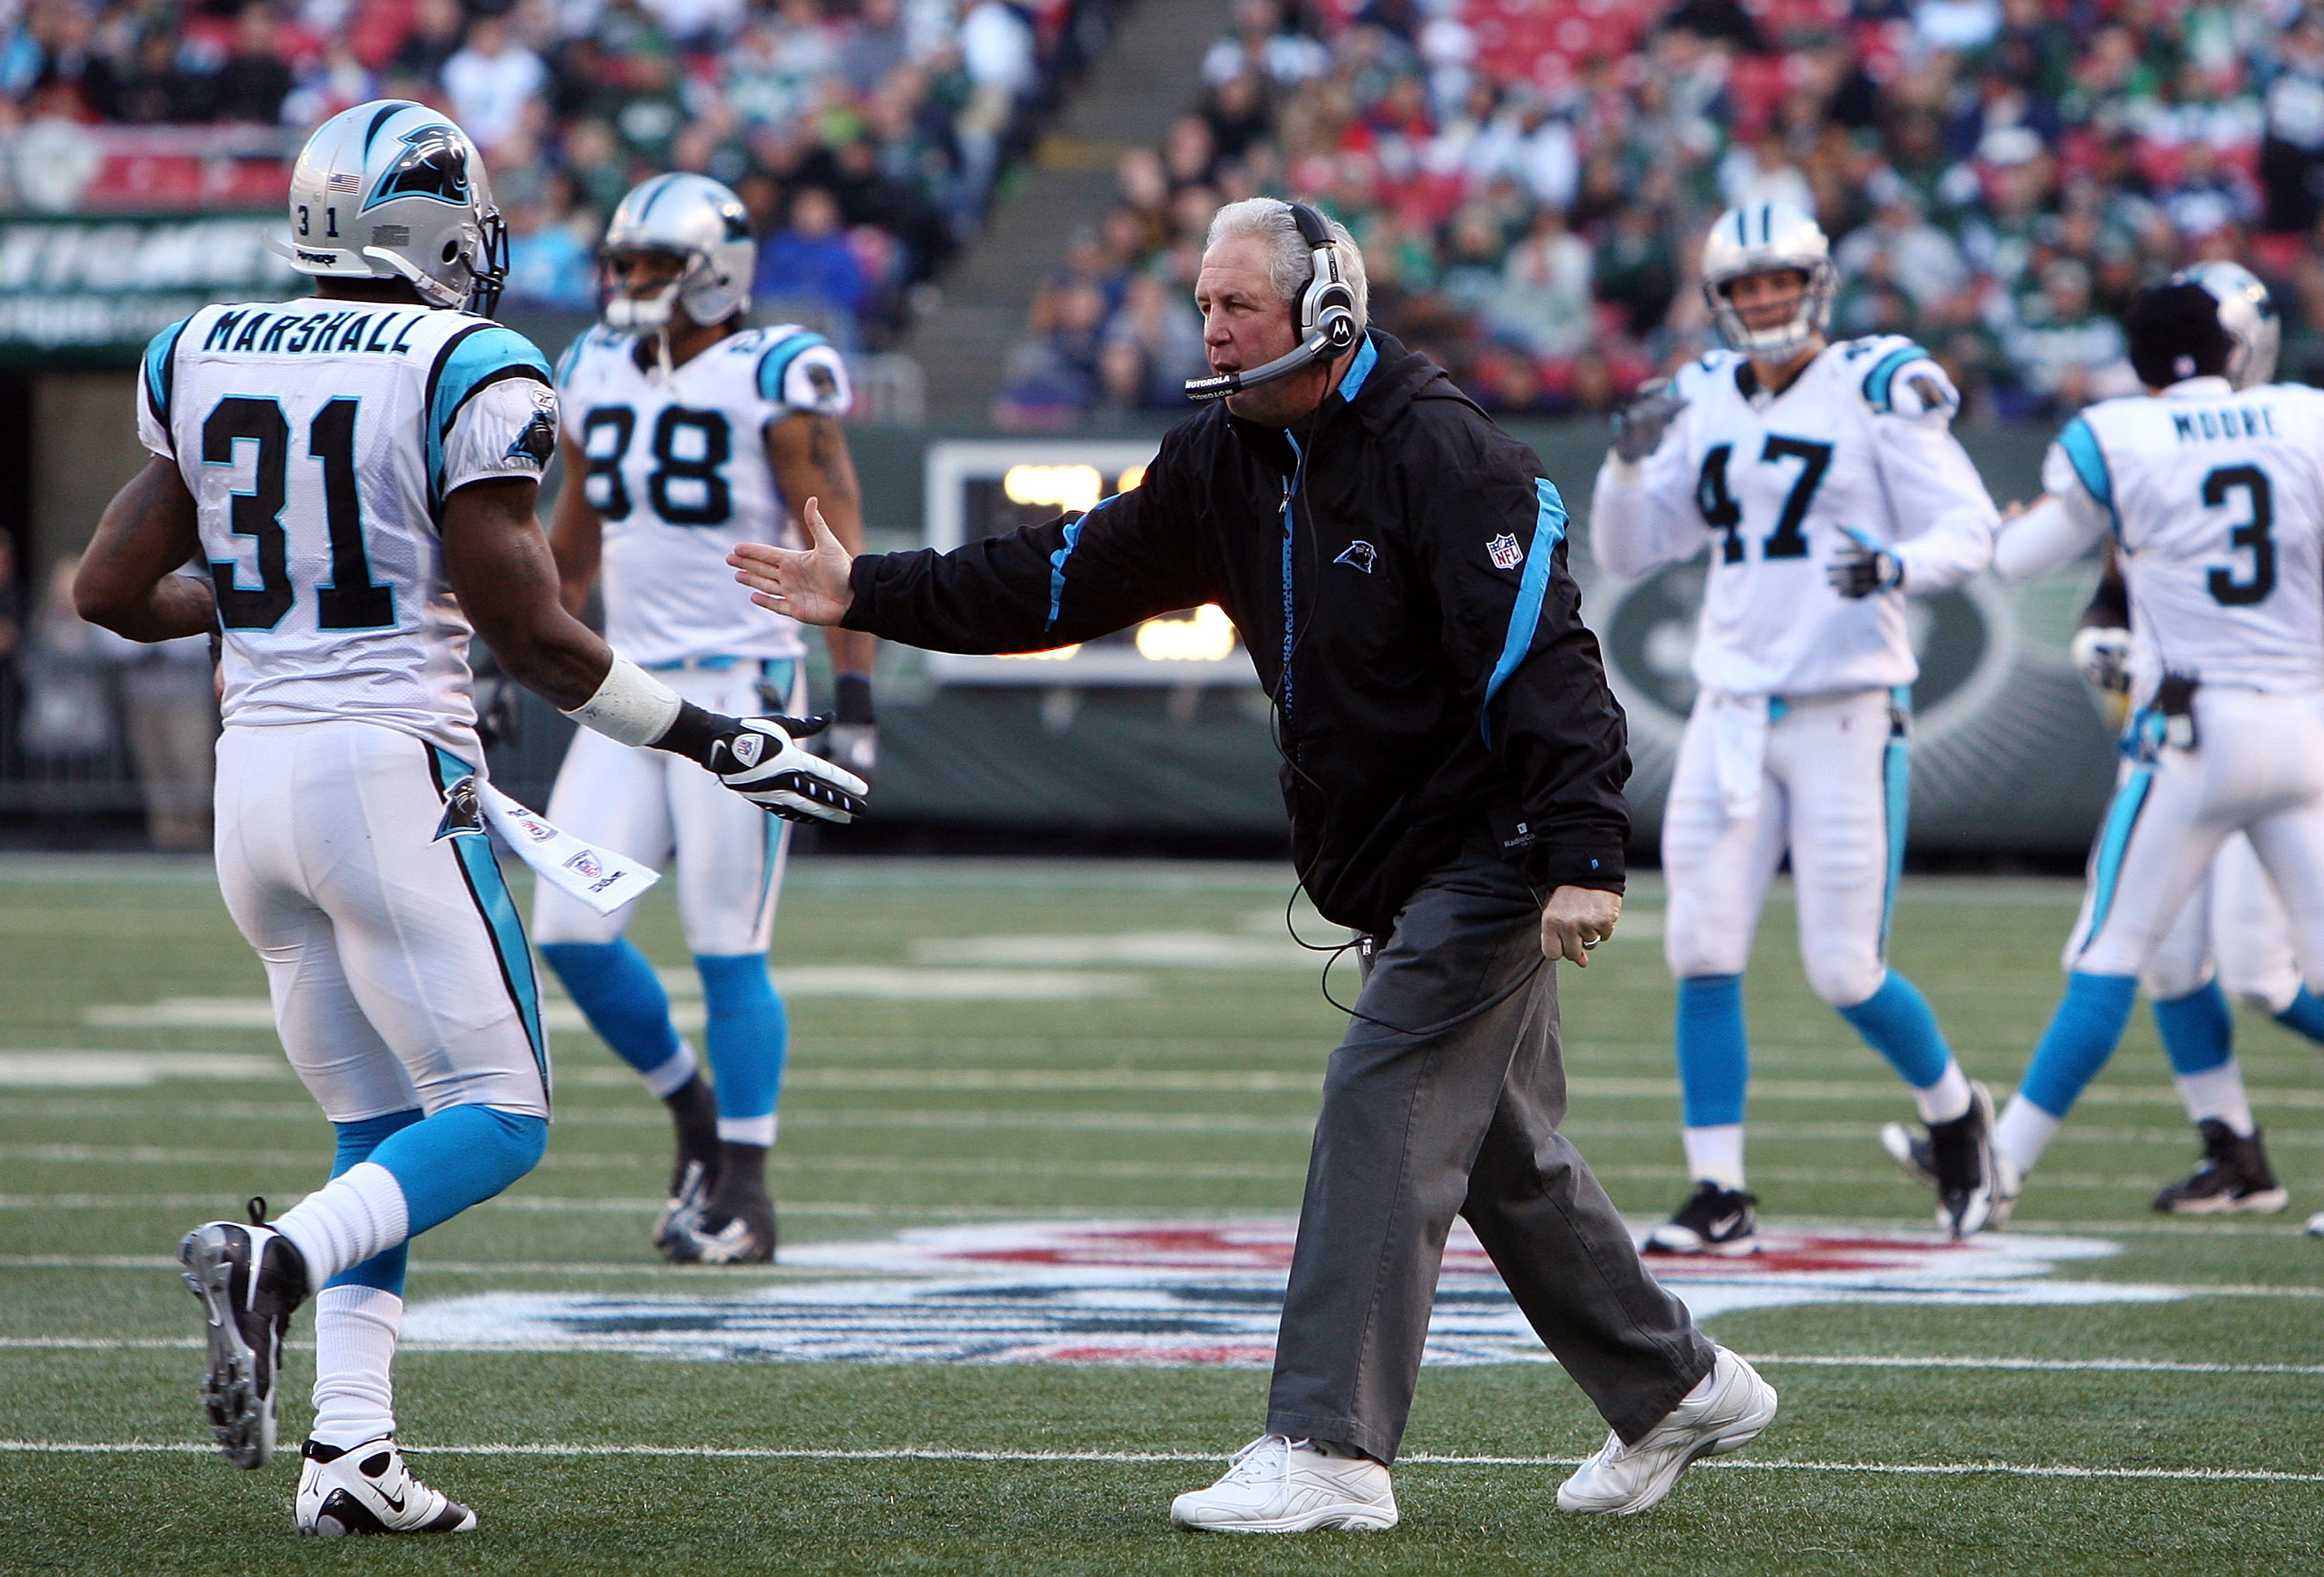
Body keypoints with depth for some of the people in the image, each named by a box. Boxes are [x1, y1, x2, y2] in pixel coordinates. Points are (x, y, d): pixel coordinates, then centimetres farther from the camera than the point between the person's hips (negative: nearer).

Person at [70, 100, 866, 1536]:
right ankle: (281, 1260, -24)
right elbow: (534, 634, -10)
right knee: (497, 1118, 1)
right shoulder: (464, 375, -9)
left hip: (254, 773, 6)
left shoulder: (205, 358, 8)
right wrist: (720, 742, -1)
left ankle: (351, 1452, 1)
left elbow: (111, 590, 10)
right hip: (386, 770, -6)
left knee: (383, 1130, 14)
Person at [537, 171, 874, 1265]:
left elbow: (840, 548, -10)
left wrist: (853, 699, -16)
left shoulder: (775, 379, -8)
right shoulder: (597, 373, 11)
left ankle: (744, 1194, 5)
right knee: (570, 929, -2)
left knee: (729, 951, -4)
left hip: (740, 690, -6)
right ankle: (695, 1117, 19)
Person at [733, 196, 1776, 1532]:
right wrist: (871, 596, 9)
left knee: (1383, 1110, -14)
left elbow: (1545, 661, -25)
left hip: (1486, 852, -9)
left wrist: (1583, 856, -32)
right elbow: (1071, 580, 14)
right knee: (1502, 1149, 15)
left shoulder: (1441, 457, -20)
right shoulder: (1226, 462, 6)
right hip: (1389, 863, 9)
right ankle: (1675, 1388, 30)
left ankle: (1333, 1447, -15)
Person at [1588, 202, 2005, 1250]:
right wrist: (1630, 462, -5)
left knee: (1845, 971, -4)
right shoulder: (1704, 402, 10)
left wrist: (1900, 565, -28)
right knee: (1703, 952, -4)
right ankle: (1720, 1198, 3)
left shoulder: (1878, 392, -6)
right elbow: (1627, 553, 14)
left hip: (1845, 710, -5)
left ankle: (1956, 1117, 24)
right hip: (1732, 710, 5)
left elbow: (1969, 528, -7)